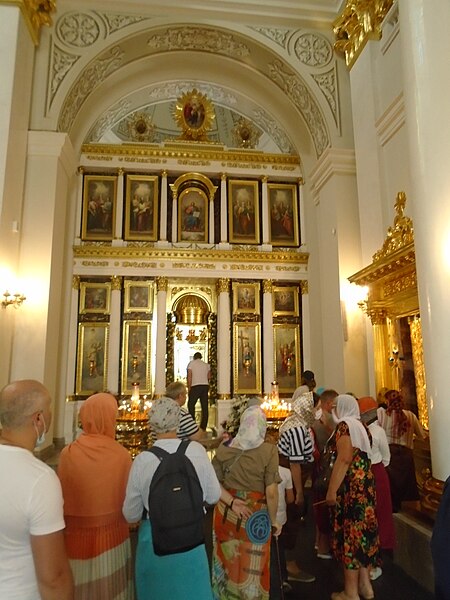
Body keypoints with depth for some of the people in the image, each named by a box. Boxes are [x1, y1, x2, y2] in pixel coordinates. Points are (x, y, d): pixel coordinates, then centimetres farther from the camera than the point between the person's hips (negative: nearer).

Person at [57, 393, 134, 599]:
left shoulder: (68, 454, -16)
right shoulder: (122, 455, -16)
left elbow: (63, 500, -5)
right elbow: (128, 498, -6)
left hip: (77, 536, 0)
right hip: (113, 535, 0)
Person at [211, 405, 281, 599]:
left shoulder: (225, 448, -5)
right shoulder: (268, 450, -16)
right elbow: (271, 493, -15)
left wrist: (231, 501, -9)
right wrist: (273, 520, -3)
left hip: (226, 512, 4)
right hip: (254, 516, -3)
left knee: (227, 559, 24)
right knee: (251, 567, 17)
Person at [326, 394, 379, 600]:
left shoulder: (345, 425, -13)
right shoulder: (361, 426, 13)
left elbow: (344, 460, -21)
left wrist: (332, 490, -20)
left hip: (350, 487, -9)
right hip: (365, 485, 9)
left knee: (349, 533, 0)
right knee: (361, 530, 15)